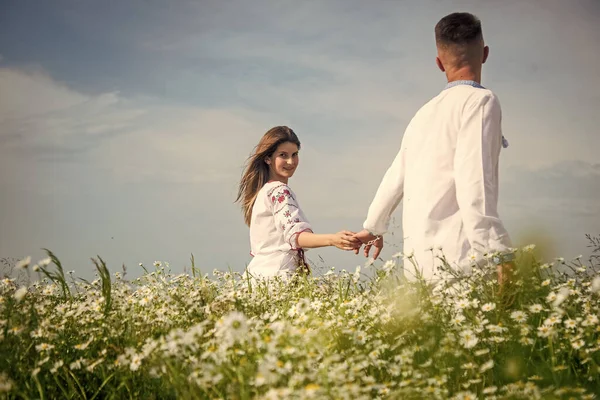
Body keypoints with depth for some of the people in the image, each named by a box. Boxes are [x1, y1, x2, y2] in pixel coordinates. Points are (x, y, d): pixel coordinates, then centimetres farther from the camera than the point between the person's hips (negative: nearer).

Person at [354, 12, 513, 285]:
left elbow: (395, 177, 28)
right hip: (456, 258, -7)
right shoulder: (480, 100, -3)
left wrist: (373, 227, 45)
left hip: (416, 258, 7)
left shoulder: (424, 113, 18)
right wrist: (499, 258, -20)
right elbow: (475, 184, -16)